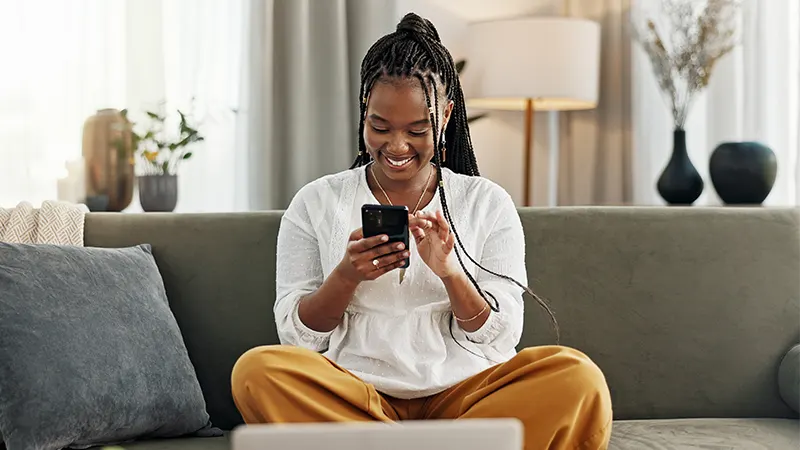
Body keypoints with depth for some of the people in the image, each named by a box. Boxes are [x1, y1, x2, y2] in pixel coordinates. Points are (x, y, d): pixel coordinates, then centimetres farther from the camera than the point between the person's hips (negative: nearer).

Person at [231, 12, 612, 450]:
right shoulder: (316, 203, 9)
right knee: (257, 370, -30)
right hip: (357, 397, 0)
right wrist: (346, 276, -14)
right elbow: (298, 336, 5)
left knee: (578, 377, -27)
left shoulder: (488, 203, 10)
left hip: (463, 396, 0)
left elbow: (501, 339, 4)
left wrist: (449, 271, -15)